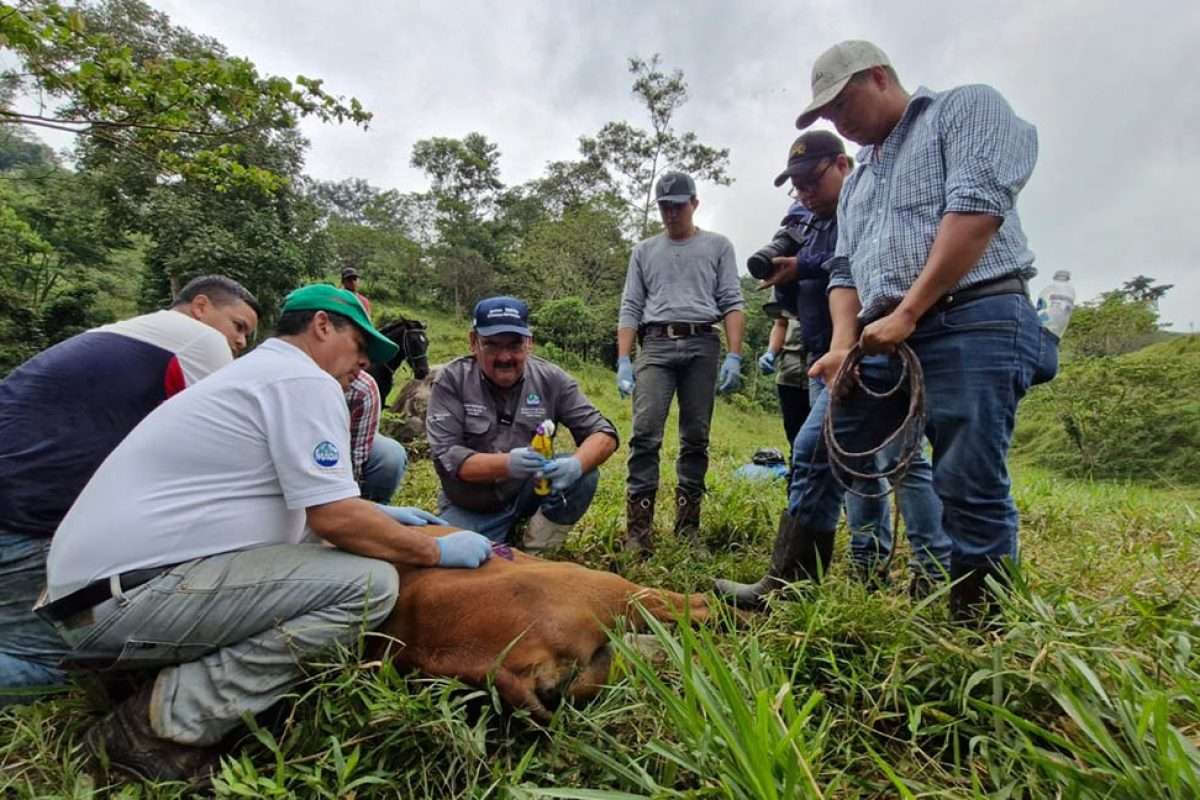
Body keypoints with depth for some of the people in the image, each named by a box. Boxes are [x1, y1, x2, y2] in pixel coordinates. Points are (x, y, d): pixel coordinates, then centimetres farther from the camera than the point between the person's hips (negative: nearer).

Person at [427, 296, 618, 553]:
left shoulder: (551, 380, -11)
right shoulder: (452, 379, -13)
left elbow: (604, 434, -13)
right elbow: (445, 455, -20)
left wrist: (576, 464, -36)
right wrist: (506, 464, -38)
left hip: (528, 493, 1)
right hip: (468, 509, -1)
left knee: (584, 474, -22)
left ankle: (535, 558, -3)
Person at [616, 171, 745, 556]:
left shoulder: (718, 246, 16)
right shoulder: (643, 251, 20)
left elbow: (732, 304, 6)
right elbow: (630, 310, 13)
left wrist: (734, 357, -6)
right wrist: (623, 361, 1)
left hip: (702, 344, 0)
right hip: (655, 345, 1)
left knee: (696, 437, 1)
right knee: (645, 433, -12)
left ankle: (688, 525, 10)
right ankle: (638, 526, -7)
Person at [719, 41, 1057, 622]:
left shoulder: (966, 107, 8)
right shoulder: (858, 183, 28)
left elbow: (976, 208, -10)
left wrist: (906, 314, -14)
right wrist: (844, 344, 1)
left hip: (973, 324, -6)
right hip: (885, 340, 7)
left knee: (970, 487, -7)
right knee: (818, 454, 3)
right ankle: (784, 591, 12)